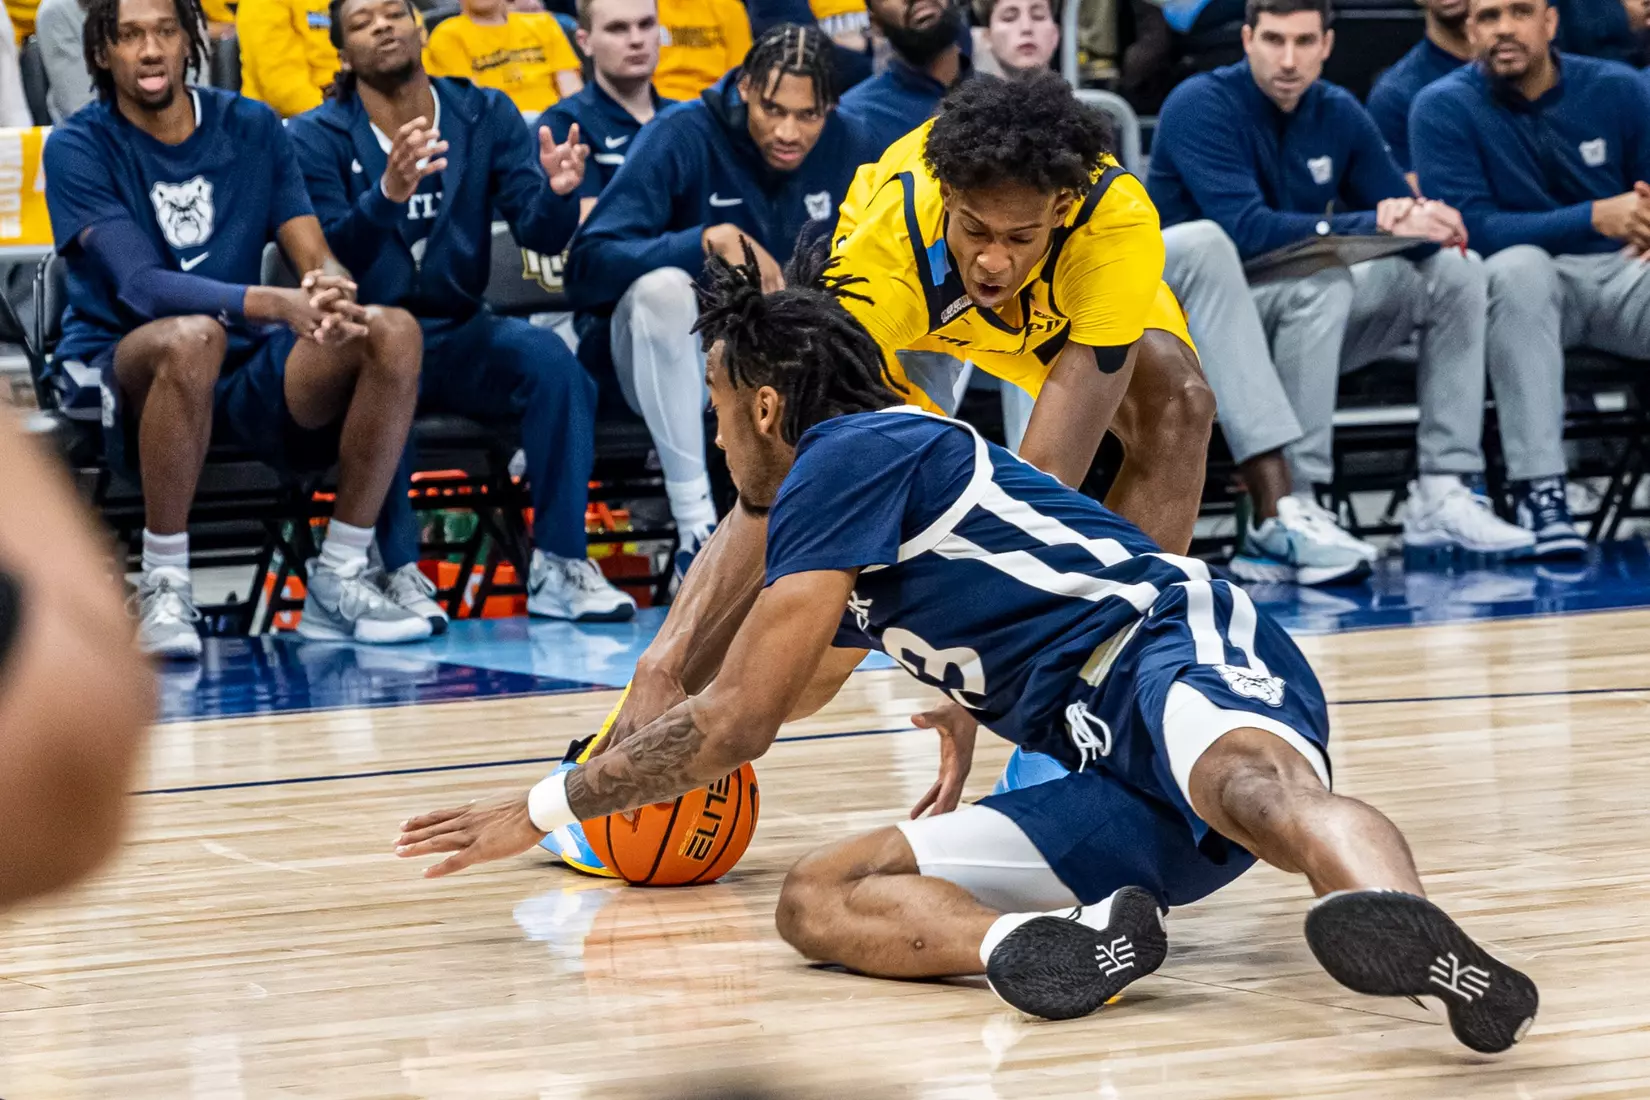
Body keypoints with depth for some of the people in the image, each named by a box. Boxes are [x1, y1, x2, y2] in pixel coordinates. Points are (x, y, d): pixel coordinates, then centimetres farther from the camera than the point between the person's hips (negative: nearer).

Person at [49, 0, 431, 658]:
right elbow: (140, 284, -18)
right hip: (121, 375, -4)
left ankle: (337, 583, -14)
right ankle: (163, 590, -27)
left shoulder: (252, 129, 10)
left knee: (395, 333, -20)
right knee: (192, 337, -40)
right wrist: (278, 305, -33)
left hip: (240, 375, 5)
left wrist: (333, 293, -23)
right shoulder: (77, 148, -4)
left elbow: (317, 259, 4)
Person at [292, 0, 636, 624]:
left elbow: (539, 233, -5)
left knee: (551, 359, -27)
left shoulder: (485, 115, 5)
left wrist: (556, 192, -29)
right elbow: (328, 259, -18)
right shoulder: (319, 138, -3)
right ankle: (397, 573, -32)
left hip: (458, 337, 3)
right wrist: (387, 195, -37)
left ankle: (558, 569, -25)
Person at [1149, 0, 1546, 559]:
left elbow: (1400, 217, 7)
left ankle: (1441, 495, -13)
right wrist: (1377, 221, -32)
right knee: (1323, 282, -35)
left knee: (1455, 270, -7)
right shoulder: (1201, 107, -15)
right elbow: (1245, 229, -27)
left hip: (1303, 314, 7)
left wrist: (1425, 219, -20)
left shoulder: (1339, 114, 6)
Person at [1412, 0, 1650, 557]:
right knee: (1518, 266, -37)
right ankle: (1538, 486, -37)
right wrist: (1595, 218, -26)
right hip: (1529, 285, -2)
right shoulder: (1442, 108, -5)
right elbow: (1472, 228, -16)